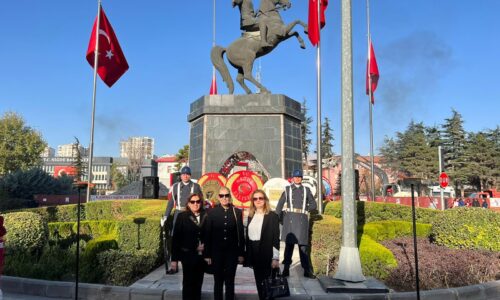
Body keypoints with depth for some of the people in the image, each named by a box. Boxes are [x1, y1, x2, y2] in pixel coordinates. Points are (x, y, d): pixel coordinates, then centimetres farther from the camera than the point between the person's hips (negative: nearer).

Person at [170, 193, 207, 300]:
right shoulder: (182, 216, -3)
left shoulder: (206, 216, 2)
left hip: (201, 256, 2)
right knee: (188, 283, 3)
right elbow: (176, 238, -5)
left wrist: (205, 245, -9)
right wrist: (174, 259, -7)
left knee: (198, 283, 11)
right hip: (188, 255, -2)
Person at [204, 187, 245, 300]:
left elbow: (240, 234, 1)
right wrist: (207, 254, -4)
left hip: (232, 252, 0)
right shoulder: (212, 212, -1)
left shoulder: (237, 212, 0)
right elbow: (207, 234, -2)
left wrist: (241, 253, 0)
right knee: (218, 281, 10)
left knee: (230, 282, 9)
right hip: (216, 252, 0)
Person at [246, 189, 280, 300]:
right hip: (254, 253, 5)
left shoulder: (272, 216, -7)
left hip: (266, 254, -5)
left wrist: (275, 258, -15)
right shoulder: (251, 216, 9)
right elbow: (248, 236, 10)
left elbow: (275, 238, -10)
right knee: (259, 282, 11)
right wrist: (248, 257, 6)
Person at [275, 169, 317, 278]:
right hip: (290, 219, -1)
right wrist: (277, 218, 4)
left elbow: (313, 205, 14)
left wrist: (304, 210, 3)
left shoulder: (306, 190, 13)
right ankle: (286, 269, 8)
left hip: (302, 219, 1)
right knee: (289, 244, 3)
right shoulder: (287, 189, 10)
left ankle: (307, 270, 6)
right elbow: (280, 205, 10)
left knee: (303, 245, 2)